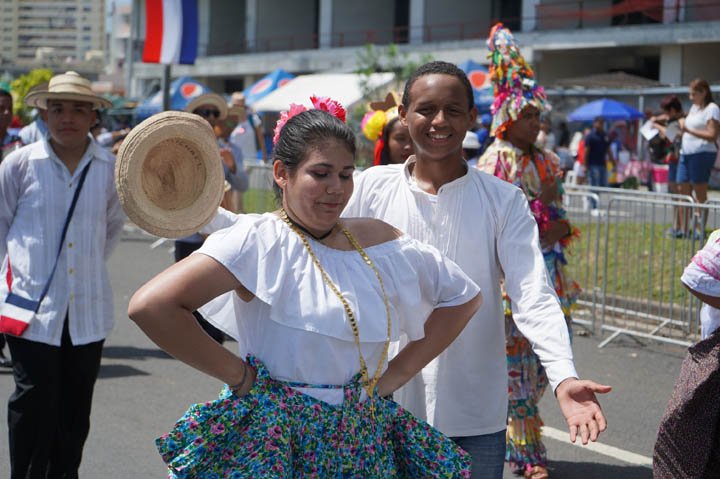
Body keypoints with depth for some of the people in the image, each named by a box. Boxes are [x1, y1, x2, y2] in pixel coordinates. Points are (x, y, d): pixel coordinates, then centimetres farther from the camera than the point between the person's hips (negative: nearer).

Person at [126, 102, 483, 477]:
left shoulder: (377, 241, 5)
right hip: (273, 443, -5)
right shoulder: (258, 241, -12)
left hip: (363, 443, 5)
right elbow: (149, 306, -23)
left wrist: (399, 371, 6)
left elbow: (463, 295, 16)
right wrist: (238, 375, -16)